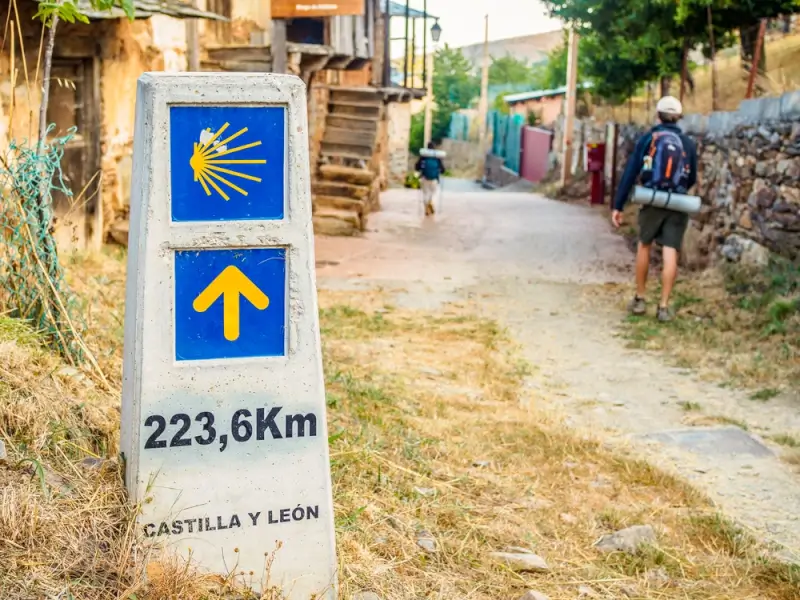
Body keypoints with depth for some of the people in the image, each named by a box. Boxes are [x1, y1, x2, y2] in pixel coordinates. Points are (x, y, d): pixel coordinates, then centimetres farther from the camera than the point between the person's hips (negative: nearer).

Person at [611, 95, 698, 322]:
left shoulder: (647, 139, 2)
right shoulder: (688, 144, 7)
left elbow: (630, 172, -2)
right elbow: (692, 179, 14)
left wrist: (618, 206, 0)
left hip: (652, 201, 0)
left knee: (644, 246, 17)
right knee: (670, 253, -1)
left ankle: (639, 299, 21)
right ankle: (664, 306, -3)